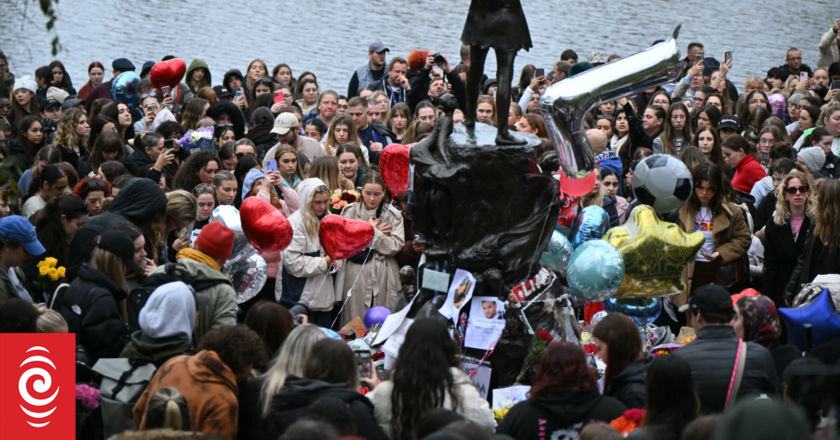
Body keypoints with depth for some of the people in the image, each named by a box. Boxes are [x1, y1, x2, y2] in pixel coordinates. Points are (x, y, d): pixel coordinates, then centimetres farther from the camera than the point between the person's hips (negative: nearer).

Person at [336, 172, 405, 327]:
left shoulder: (393, 215, 8)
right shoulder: (350, 211, 7)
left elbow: (396, 246, -4)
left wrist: (373, 233, -6)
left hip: (384, 279, 1)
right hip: (356, 278, -1)